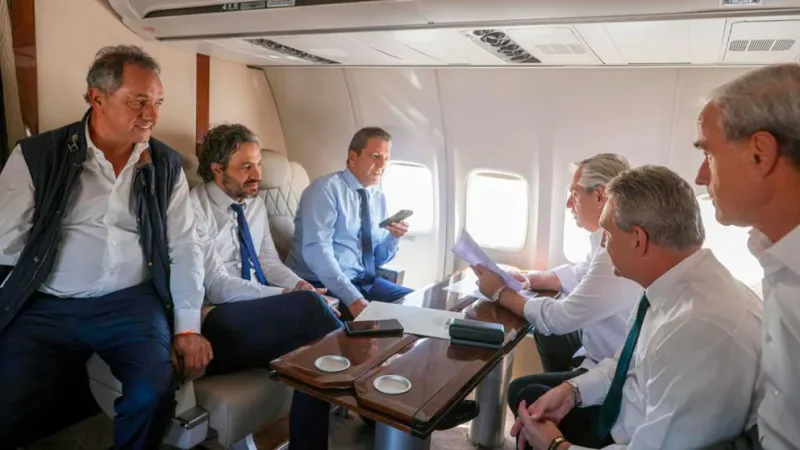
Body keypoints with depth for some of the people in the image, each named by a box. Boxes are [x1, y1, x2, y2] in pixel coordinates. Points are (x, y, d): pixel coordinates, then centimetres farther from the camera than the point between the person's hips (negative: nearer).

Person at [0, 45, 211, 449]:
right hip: (45, 307, 0)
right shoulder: (36, 156, 0)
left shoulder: (166, 165, 6)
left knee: (154, 393, -22)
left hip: (132, 303, 1)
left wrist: (188, 326, -5)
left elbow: (184, 249, 3)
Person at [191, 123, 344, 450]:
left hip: (262, 314, 7)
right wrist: (290, 297, -24)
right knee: (308, 305, -31)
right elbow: (218, 287, -16)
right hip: (220, 322, -6)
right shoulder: (195, 210, -9)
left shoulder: (255, 204, 13)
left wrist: (298, 285, -8)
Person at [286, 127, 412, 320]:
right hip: (324, 285, -7)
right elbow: (316, 250, -22)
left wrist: (393, 238, -7)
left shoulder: (379, 198, 11)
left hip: (365, 281, 7)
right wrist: (352, 297, -29)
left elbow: (377, 259, 14)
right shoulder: (326, 188, -10)